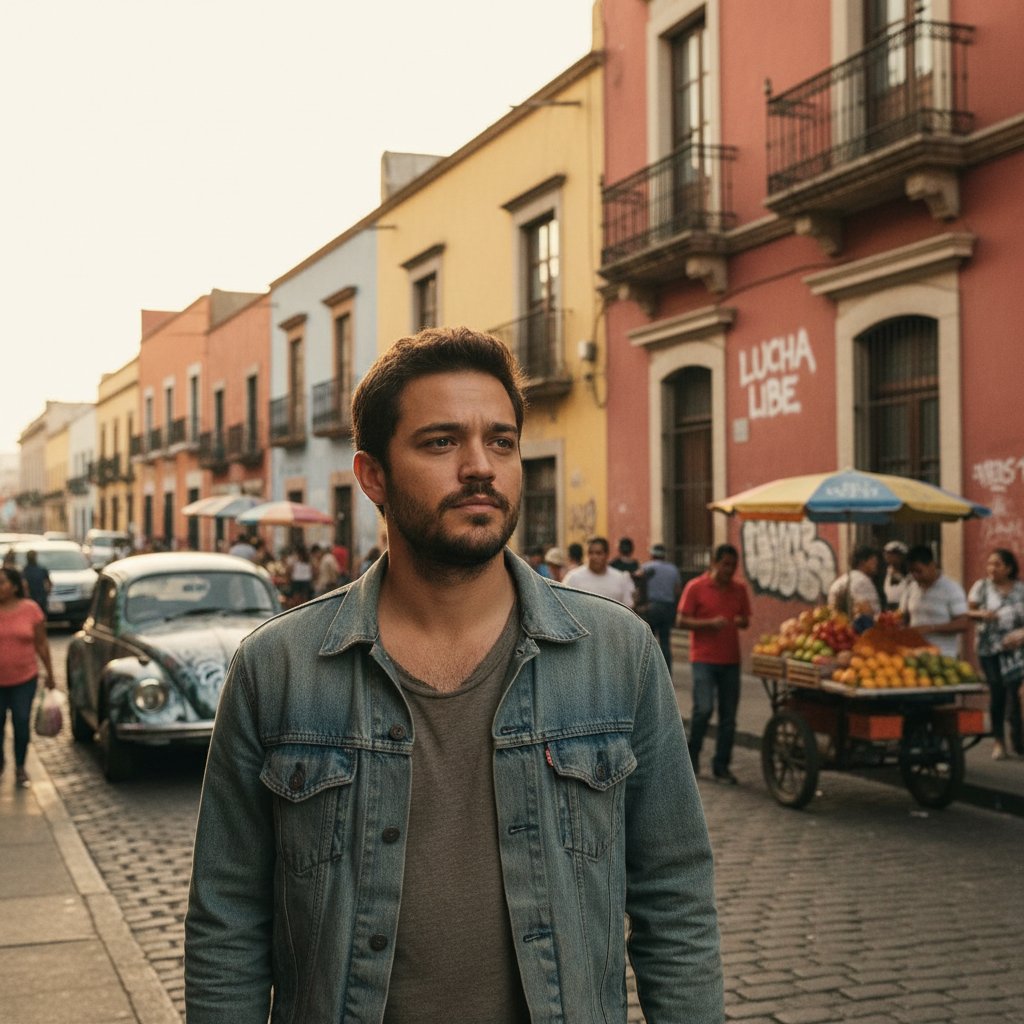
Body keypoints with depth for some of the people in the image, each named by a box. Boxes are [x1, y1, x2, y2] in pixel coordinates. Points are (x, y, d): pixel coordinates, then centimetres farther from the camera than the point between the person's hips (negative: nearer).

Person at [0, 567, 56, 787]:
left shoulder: (30, 609, -4)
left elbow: (41, 643, 3)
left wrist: (49, 673, 6)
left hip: (24, 679, 0)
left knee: (22, 722, 2)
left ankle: (20, 767, 18)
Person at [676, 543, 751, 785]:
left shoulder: (739, 589, 9)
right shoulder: (695, 587, -4)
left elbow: (746, 619, 19)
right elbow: (681, 621, -5)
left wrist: (741, 621, -6)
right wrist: (710, 623, -19)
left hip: (731, 660, 4)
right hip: (704, 658, -4)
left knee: (728, 715, 4)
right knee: (704, 708, -15)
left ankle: (721, 765, 14)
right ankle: (692, 753, 9)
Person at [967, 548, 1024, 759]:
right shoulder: (981, 586, 3)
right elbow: (967, 612, 2)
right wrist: (981, 614, -17)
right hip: (989, 648, 0)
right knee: (997, 692, -1)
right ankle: (999, 740, 11)